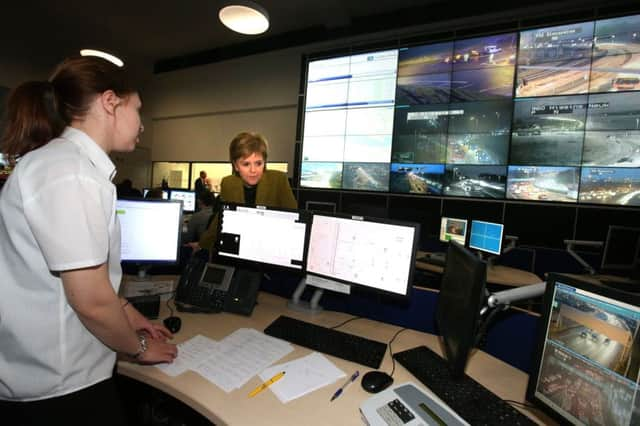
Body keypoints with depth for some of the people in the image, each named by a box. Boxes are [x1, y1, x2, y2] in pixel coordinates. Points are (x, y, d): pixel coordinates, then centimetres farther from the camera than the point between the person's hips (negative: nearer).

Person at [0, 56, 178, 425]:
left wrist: (126, 313, 15)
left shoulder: (63, 161, 8)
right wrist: (138, 347, -8)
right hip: (59, 387, -9)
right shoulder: (70, 172, -25)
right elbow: (91, 300, -25)